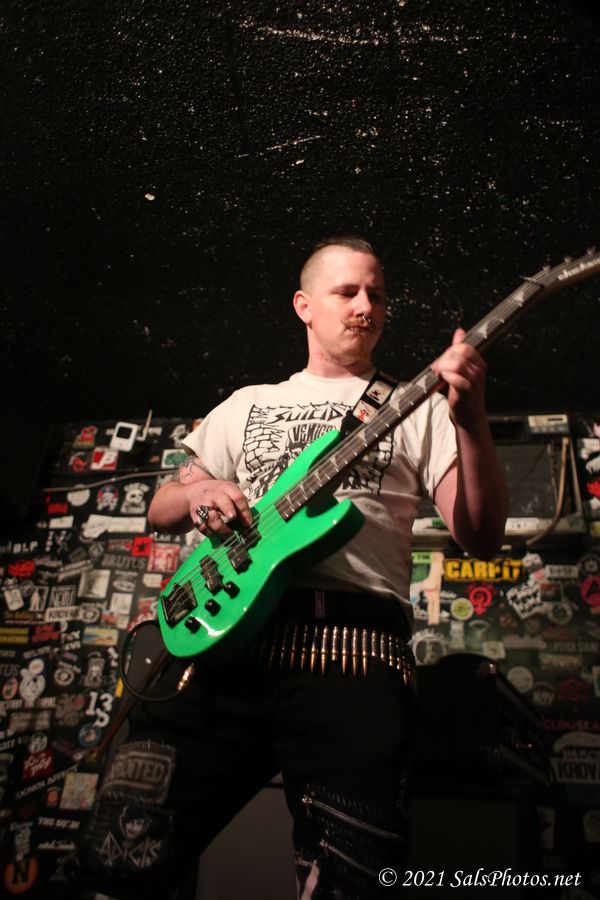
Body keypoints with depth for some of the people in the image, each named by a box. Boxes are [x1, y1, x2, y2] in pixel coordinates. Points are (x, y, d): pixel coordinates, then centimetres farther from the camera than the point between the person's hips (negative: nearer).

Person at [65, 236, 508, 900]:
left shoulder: (417, 408, 15)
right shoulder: (250, 403, 23)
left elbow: (481, 539, 4)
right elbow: (160, 509, 24)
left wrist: (471, 421, -10)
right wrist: (197, 494, 0)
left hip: (355, 642, -1)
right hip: (227, 629, 2)